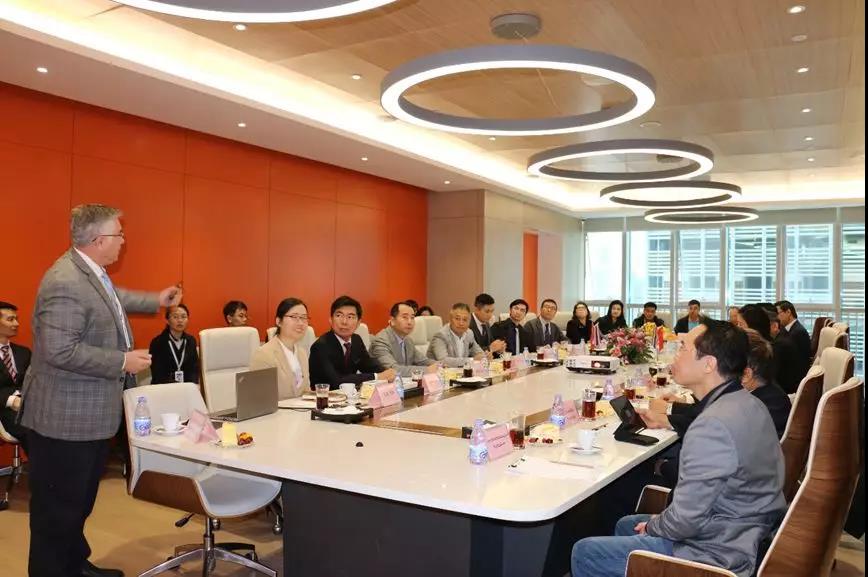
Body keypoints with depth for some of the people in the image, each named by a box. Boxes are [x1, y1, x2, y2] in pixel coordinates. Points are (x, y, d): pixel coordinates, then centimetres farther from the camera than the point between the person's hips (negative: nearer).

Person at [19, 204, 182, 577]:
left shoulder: (91, 272, 6)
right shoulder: (65, 282, -26)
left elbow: (110, 298, 28)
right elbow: (61, 351, -30)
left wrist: (156, 301, 35)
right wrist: (123, 362, -23)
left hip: (90, 413, 11)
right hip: (65, 417, -11)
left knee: (80, 500, 23)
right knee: (58, 506, 5)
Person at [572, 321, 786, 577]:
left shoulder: (712, 426, -30)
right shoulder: (748, 403, 2)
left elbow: (686, 520, -25)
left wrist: (652, 526, -6)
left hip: (717, 556, -10)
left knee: (584, 553, -3)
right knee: (625, 526, 26)